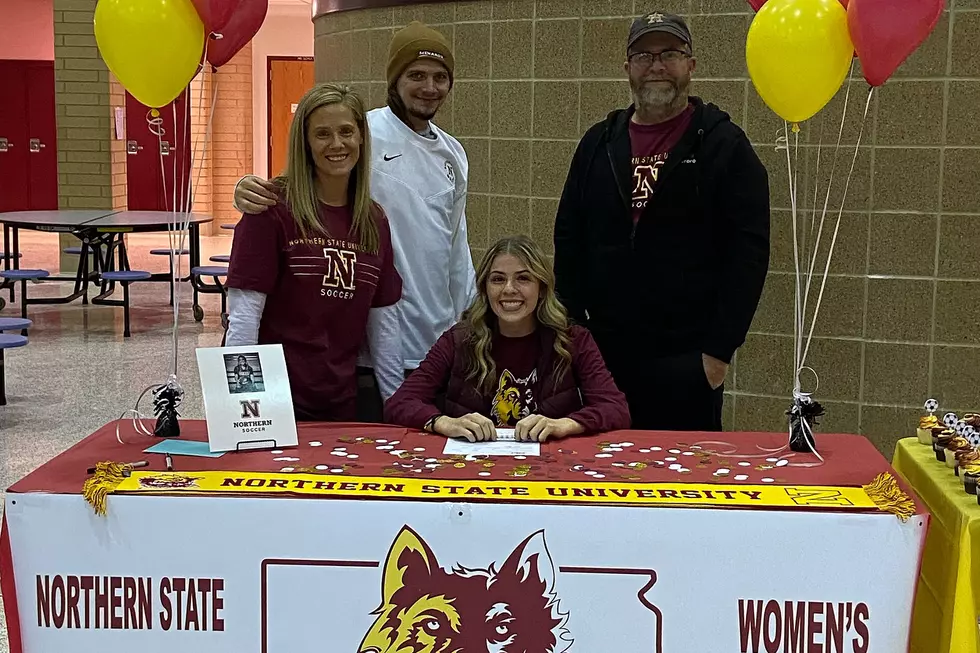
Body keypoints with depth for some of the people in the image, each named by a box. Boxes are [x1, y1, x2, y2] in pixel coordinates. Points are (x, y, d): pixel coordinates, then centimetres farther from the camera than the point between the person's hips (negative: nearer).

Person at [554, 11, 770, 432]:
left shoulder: (722, 144, -2)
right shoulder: (598, 143, 10)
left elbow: (749, 252, -7)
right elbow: (568, 241, 12)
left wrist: (720, 349, -11)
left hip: (687, 361, -4)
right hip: (602, 352, 4)